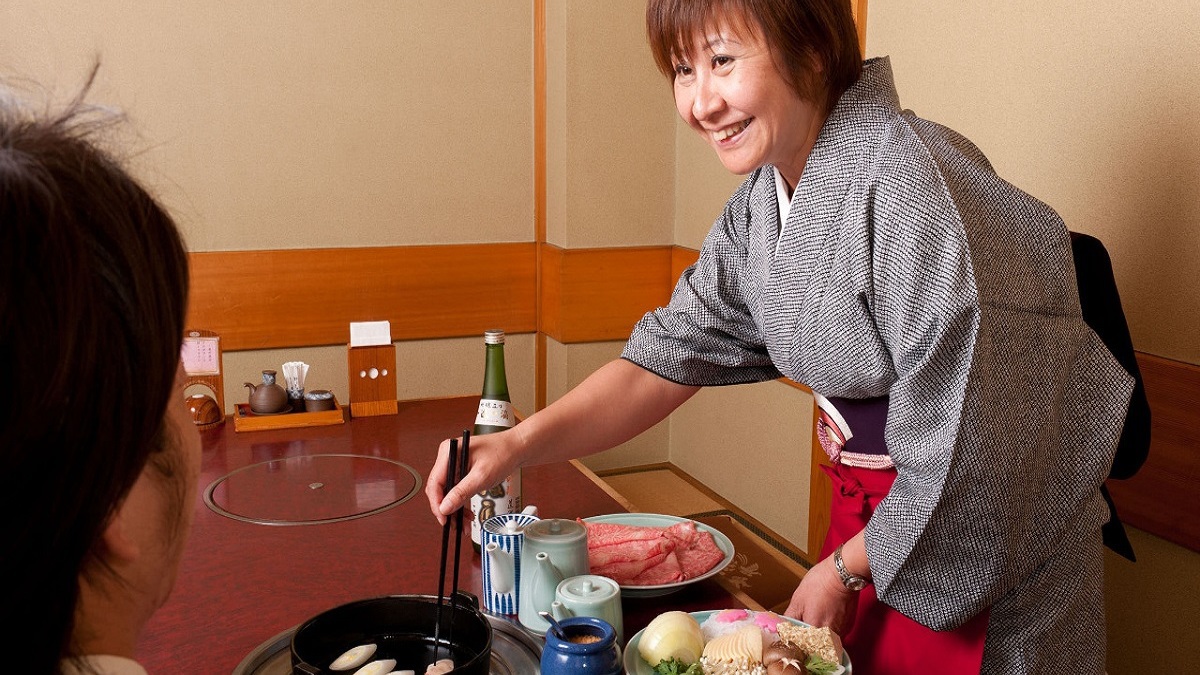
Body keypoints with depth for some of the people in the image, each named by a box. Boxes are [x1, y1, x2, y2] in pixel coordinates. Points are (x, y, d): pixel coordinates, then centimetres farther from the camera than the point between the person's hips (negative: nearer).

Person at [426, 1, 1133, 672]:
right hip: (865, 514, 7)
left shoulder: (904, 181, -27)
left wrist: (845, 568, -13)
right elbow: (670, 355, -2)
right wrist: (517, 445, -15)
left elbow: (966, 444, -26)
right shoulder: (758, 205, -2)